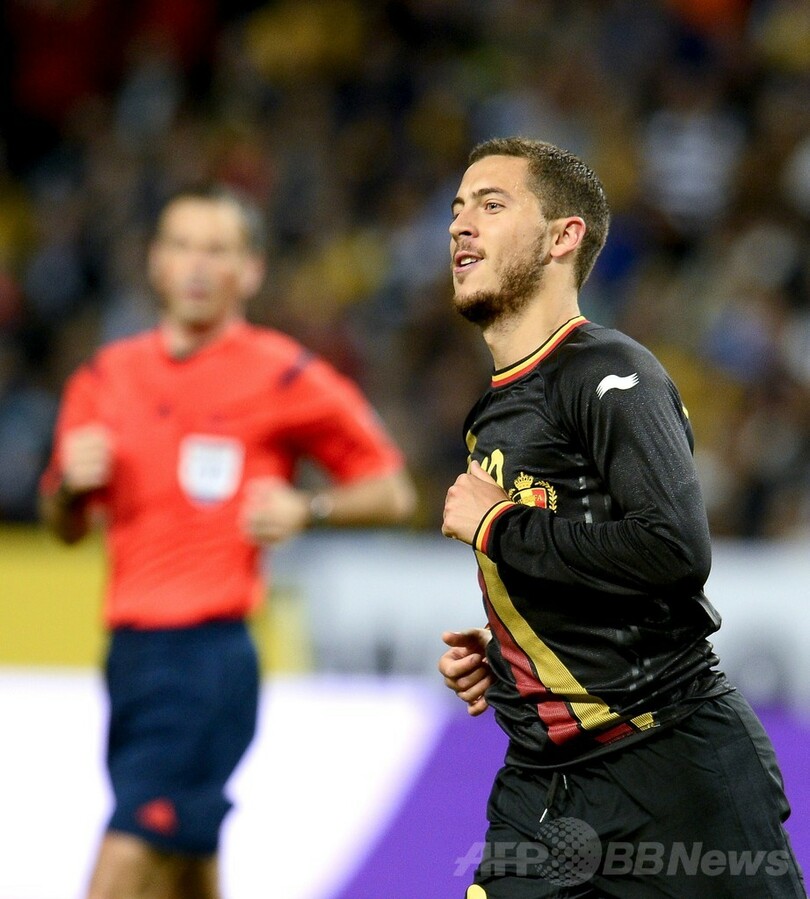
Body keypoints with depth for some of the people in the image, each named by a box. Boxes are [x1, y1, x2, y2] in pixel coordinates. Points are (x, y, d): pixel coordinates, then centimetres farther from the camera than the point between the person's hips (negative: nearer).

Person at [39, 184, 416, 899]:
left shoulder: (283, 378, -3)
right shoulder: (109, 377, 12)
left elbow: (392, 493, 2)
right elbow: (66, 527, 20)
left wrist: (309, 508, -15)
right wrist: (69, 483, -2)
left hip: (208, 652, -6)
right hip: (131, 646, 6)